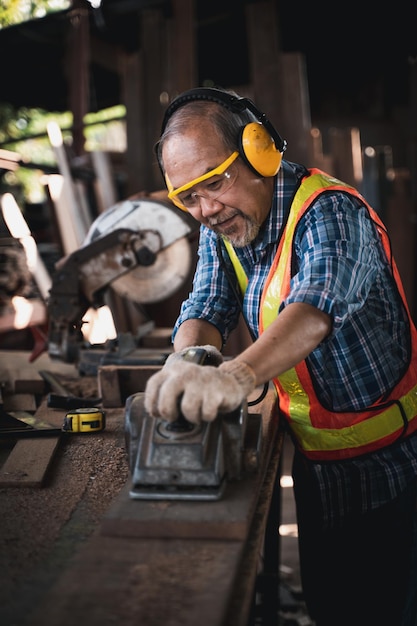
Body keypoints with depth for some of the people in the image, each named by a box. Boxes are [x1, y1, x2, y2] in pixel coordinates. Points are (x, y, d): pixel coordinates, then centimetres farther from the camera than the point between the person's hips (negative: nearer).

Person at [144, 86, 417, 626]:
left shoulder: (328, 212, -24)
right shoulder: (220, 228, 1)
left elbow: (316, 306, -42)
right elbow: (206, 309, -6)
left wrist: (238, 374, -60)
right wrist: (189, 357, -30)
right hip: (317, 465, 7)